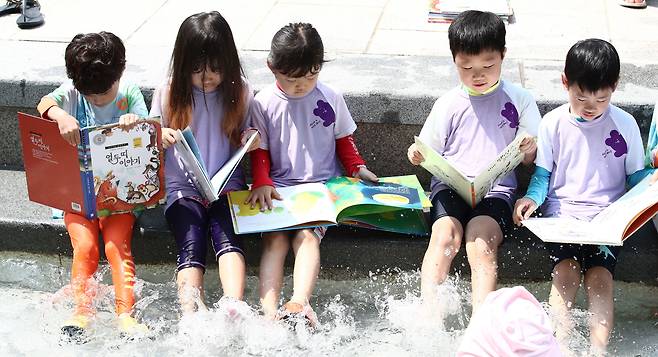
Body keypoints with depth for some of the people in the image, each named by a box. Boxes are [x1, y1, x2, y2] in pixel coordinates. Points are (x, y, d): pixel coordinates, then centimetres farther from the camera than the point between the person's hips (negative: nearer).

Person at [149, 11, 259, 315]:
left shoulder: (239, 92, 6)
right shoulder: (169, 93, 3)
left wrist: (250, 140, -7)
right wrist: (160, 137, -12)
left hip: (227, 184, 1)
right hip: (182, 187, 0)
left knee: (227, 238, -28)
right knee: (191, 245, -25)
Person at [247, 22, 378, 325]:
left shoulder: (330, 98, 5)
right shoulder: (264, 103, 3)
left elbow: (343, 140, 17)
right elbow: (259, 151, 8)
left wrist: (357, 168, 3)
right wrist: (262, 183, -8)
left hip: (322, 186, 0)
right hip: (279, 189, 1)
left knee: (306, 236, -25)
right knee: (274, 239, -21)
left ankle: (299, 303, -41)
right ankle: (269, 311, -33)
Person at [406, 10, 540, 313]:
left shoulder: (519, 100, 9)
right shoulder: (449, 104, 11)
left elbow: (531, 160, 11)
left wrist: (529, 150, -12)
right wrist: (417, 155, -9)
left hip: (496, 189, -1)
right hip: (450, 186, 1)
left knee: (480, 241, -28)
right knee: (445, 235, -28)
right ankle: (429, 309, -33)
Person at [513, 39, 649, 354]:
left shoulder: (625, 125, 4)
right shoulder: (553, 123, 4)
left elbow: (636, 175, 10)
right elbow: (542, 174, 9)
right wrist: (532, 197, -12)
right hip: (562, 213, 0)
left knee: (600, 275, -21)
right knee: (565, 270, -23)